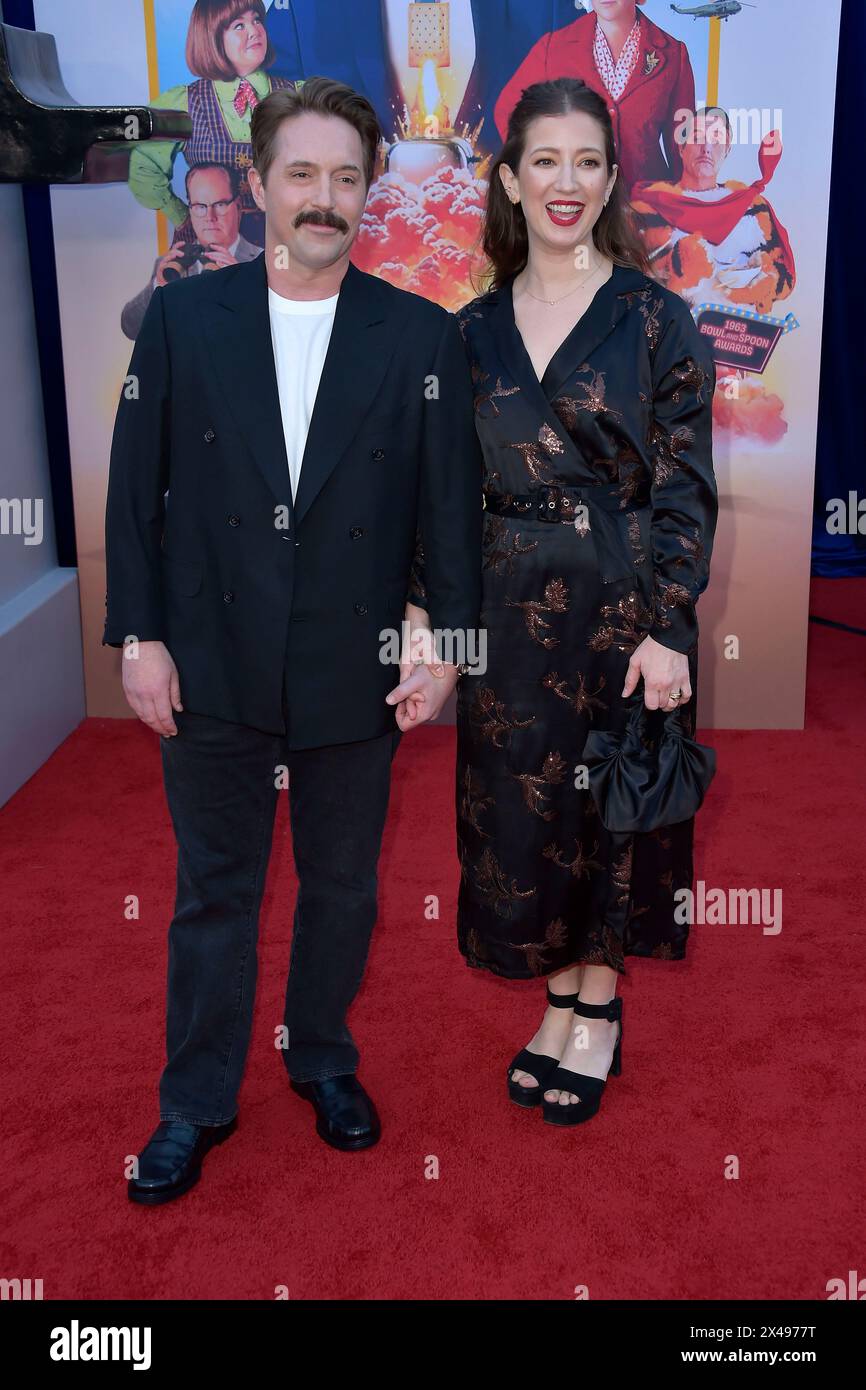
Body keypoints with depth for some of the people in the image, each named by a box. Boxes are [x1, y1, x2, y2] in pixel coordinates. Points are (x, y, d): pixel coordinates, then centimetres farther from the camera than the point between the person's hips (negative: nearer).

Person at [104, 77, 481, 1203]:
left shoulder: (422, 336, -1)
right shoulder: (181, 319, -1)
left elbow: (452, 501, -1)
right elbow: (136, 491, 0)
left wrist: (449, 641, -6)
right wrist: (138, 636, -5)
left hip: (354, 677, 1)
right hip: (211, 674, 0)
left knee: (341, 886, 16)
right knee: (213, 895, 12)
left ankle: (325, 1061, 40)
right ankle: (197, 1102, 30)